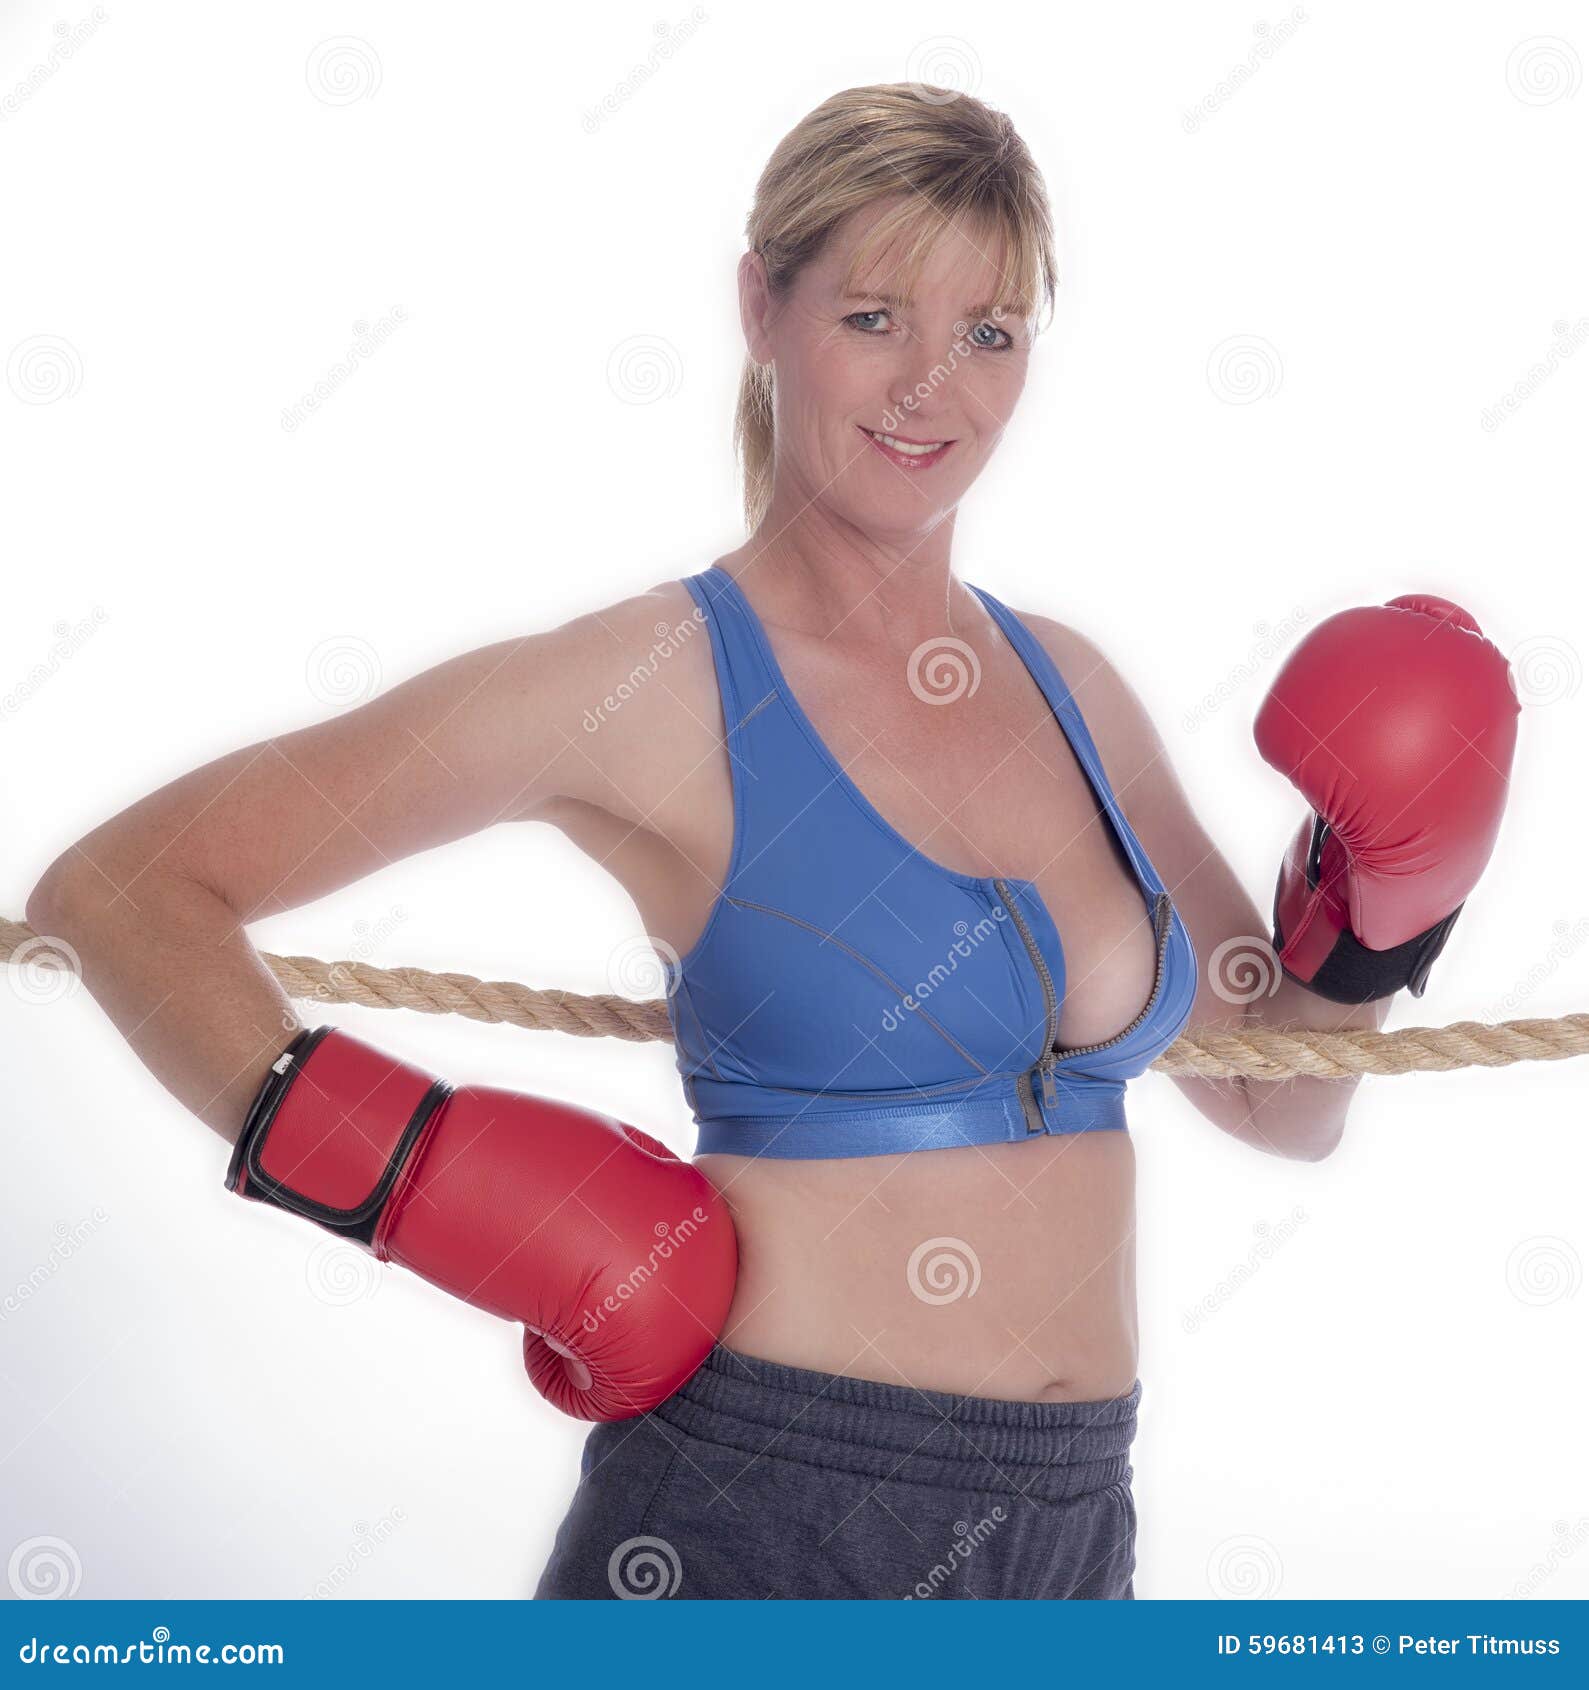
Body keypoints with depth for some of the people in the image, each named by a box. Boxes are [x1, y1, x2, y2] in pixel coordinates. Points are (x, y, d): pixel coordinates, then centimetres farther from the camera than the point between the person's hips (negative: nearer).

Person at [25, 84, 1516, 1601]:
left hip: (1070, 1524, 6)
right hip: (762, 1516, -5)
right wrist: (406, 1170, -21)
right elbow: (118, 889, -13)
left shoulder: (1071, 688, 5)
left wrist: (1377, 907, -4)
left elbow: (1281, 1106, 13)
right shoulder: (651, 681, -12)